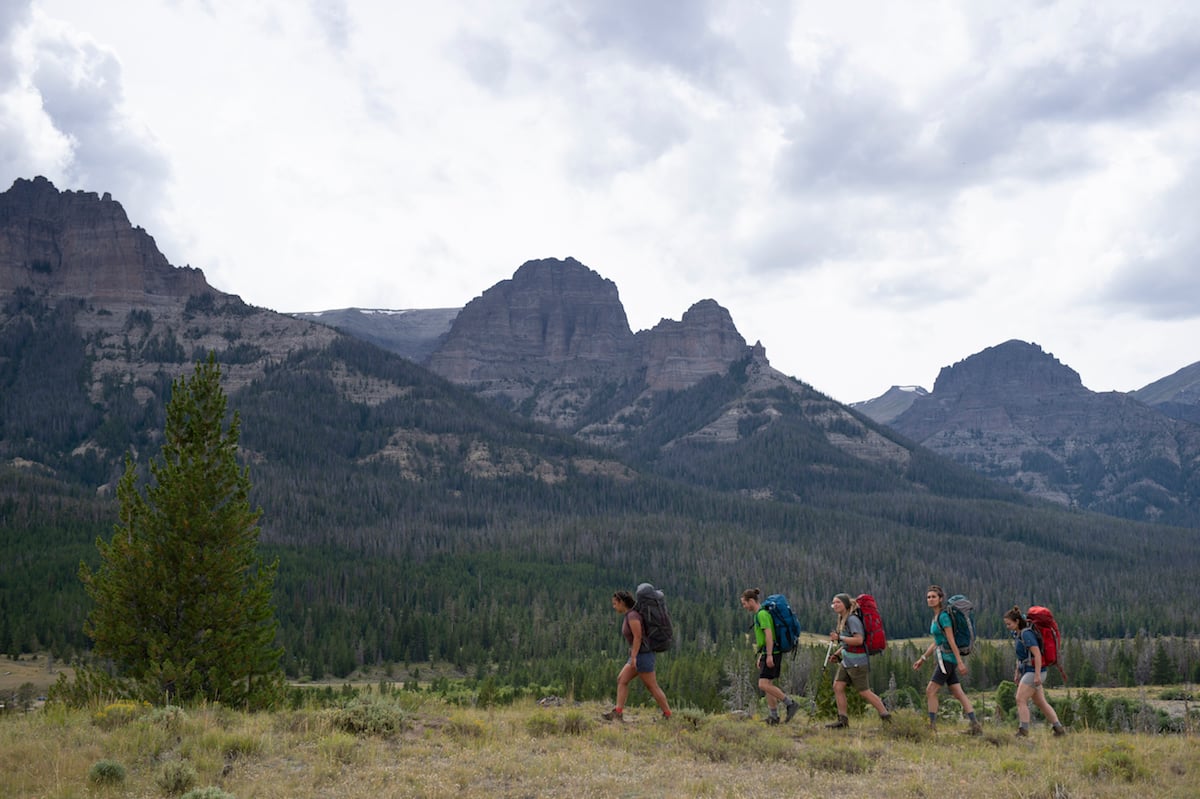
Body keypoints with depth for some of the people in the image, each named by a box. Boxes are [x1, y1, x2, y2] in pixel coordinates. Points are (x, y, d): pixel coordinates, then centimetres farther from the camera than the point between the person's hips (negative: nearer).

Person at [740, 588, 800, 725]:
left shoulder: (762, 614, -13)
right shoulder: (759, 614, 18)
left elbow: (769, 634, -21)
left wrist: (769, 655, -25)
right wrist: (760, 656, 25)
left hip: (772, 653, -10)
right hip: (767, 653, 10)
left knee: (764, 684, -15)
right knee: (767, 684, 10)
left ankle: (791, 703, -12)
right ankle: (773, 716, 12)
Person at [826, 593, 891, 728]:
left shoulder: (852, 619, -16)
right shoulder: (843, 620, 14)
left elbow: (858, 640, -25)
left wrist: (839, 638, -22)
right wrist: (838, 654, 16)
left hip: (857, 662, -9)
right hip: (846, 661, 9)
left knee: (864, 691, -3)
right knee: (837, 686, 2)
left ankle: (886, 716, 9)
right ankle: (843, 719, 6)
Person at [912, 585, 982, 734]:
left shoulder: (944, 616, -14)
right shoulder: (936, 616, 15)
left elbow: (951, 640, -19)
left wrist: (960, 662, -21)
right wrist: (923, 659, 23)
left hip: (947, 658, -9)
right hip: (945, 659, 9)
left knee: (930, 691, -7)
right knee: (958, 693, 7)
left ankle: (932, 726, -4)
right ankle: (975, 725, 6)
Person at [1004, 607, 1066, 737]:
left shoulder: (1026, 634, -18)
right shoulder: (1019, 634, 11)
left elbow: (1037, 654, -23)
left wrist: (1037, 675, -26)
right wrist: (1017, 673, 18)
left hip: (1033, 671, -10)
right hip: (1028, 672, 10)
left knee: (1020, 700, -12)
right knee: (1041, 702, 14)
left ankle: (1023, 731, -13)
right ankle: (1059, 728, 20)